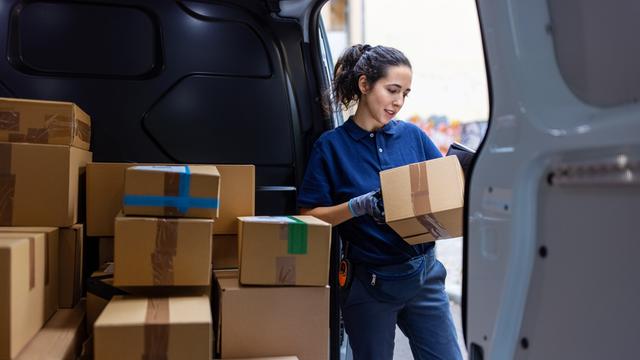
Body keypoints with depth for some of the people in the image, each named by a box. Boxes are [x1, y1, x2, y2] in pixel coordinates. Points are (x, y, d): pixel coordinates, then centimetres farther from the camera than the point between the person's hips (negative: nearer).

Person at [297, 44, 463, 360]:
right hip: (369, 283, -3)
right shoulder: (331, 145, -6)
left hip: (423, 274, 3)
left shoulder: (412, 135, 2)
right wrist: (358, 206, -23)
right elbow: (309, 216, -8)